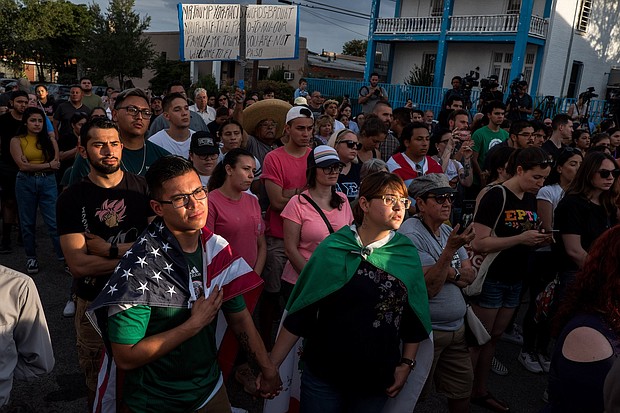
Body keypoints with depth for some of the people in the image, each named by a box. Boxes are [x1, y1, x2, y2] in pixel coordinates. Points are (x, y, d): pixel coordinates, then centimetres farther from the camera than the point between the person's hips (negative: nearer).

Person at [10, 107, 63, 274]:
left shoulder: (50, 141, 5)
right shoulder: (17, 141, 1)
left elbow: (56, 165, -4)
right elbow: (22, 165, -10)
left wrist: (32, 165, -11)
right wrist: (48, 165, -10)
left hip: (48, 182, 0)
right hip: (25, 183, 0)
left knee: (54, 221, -5)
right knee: (27, 222, 10)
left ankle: (64, 255, 1)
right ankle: (31, 257, 23)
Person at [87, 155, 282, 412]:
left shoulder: (218, 249, -8)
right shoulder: (140, 267, -26)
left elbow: (239, 317, 1)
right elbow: (125, 357, -25)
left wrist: (267, 368, -1)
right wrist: (195, 323, -24)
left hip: (210, 387, 5)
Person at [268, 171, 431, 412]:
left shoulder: (408, 254, -4)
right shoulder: (332, 248, -11)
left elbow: (415, 318, 5)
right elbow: (299, 313, -9)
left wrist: (407, 363, 1)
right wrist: (271, 366, -10)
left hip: (379, 380, 2)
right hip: (323, 373, -2)